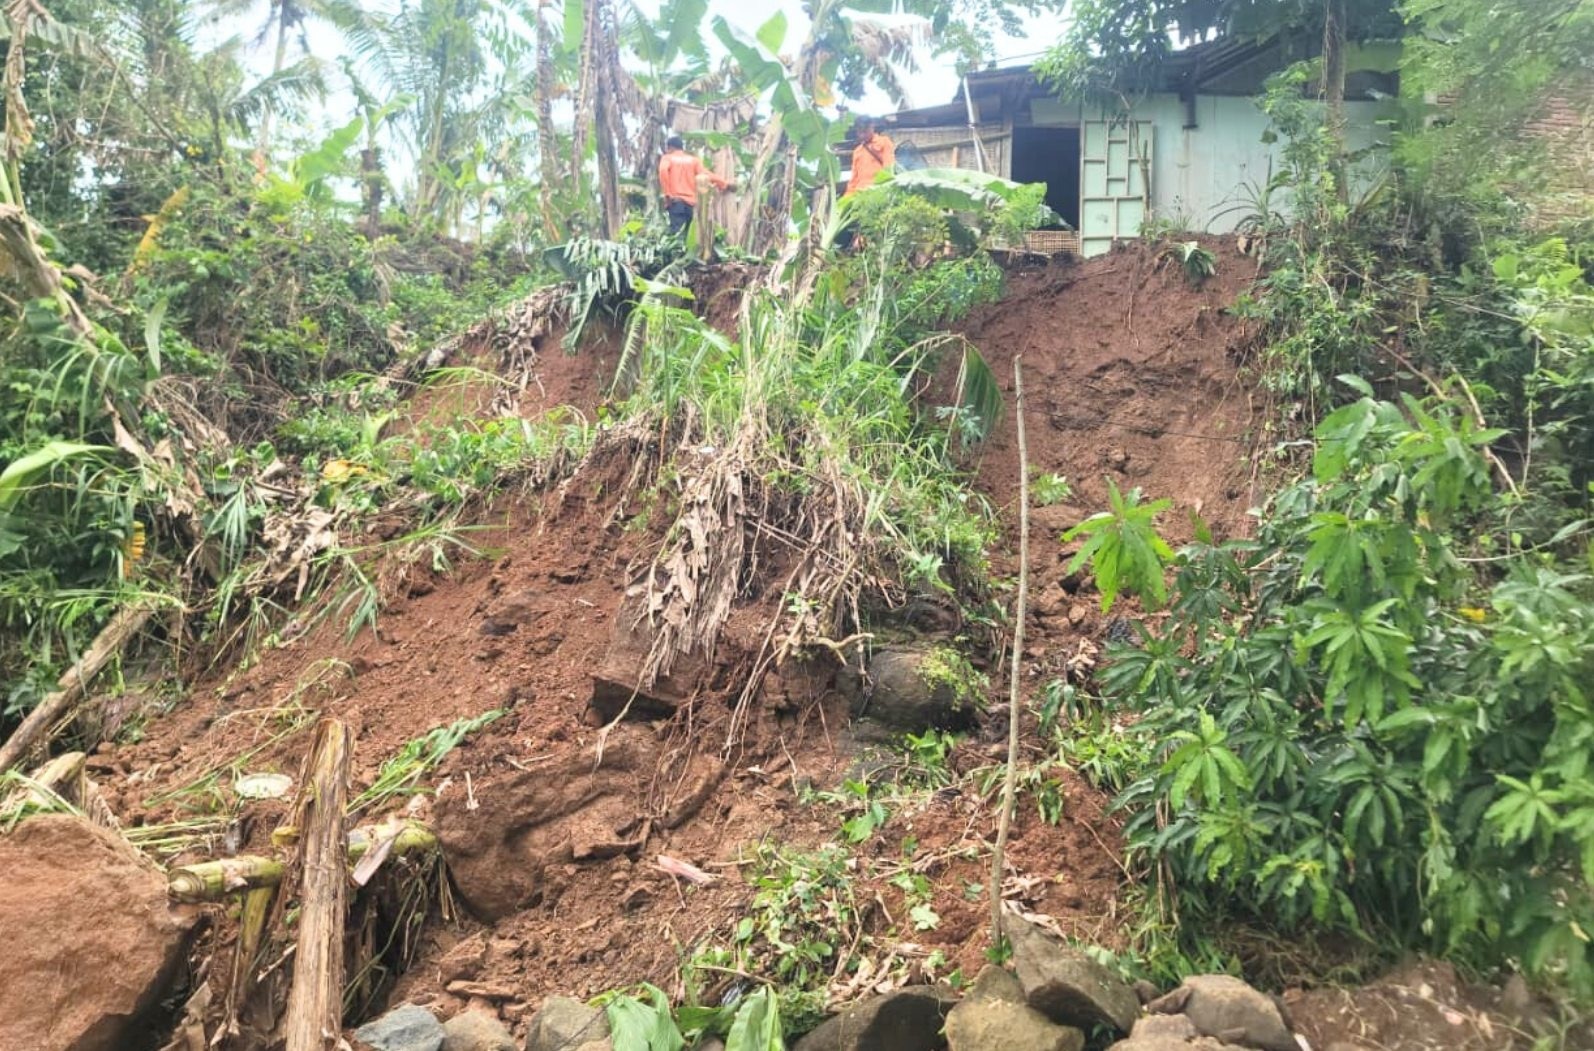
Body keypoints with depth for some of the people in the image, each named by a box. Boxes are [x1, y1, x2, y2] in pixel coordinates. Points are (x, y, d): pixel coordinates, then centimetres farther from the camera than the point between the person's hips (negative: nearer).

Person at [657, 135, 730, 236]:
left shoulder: (667, 158, 10)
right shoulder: (693, 160, 19)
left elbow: (663, 171, -11)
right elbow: (706, 174, 10)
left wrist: (667, 194, -10)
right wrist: (725, 184, 18)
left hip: (676, 202, -4)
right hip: (690, 203, 4)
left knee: (676, 234, -16)